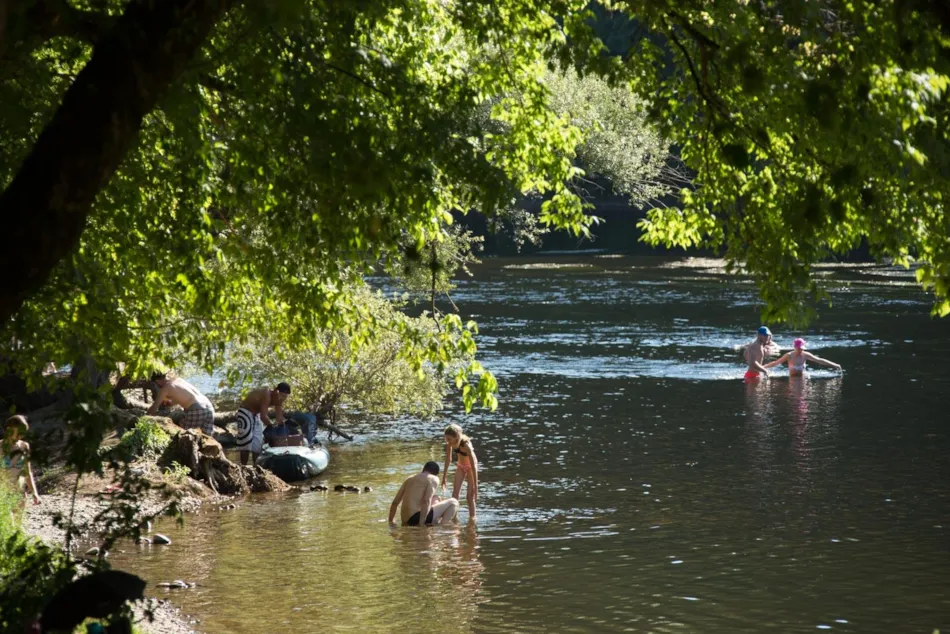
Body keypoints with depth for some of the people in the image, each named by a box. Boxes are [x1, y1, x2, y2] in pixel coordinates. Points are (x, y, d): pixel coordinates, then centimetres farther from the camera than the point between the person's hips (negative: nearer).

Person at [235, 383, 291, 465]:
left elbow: (280, 418, -3)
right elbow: (263, 417, -36)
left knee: (258, 443, 6)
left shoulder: (278, 400, -9)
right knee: (246, 442, -13)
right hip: (245, 412, -8)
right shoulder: (266, 395, -34)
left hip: (256, 414, 8)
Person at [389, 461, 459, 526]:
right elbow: (426, 501, -16)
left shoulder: (409, 479, 20)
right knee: (453, 502, 5)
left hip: (407, 521, 8)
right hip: (416, 517, -8)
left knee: (436, 499, 31)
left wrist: (391, 522, 27)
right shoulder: (433, 479, 0)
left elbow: (395, 502, 19)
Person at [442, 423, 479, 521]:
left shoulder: (466, 445, -37)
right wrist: (444, 476, 1)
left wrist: (475, 486, -33)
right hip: (460, 466, 5)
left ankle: (472, 519, 5)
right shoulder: (450, 443, -20)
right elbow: (448, 459, -4)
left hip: (470, 466, -5)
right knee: (455, 493, -2)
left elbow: (474, 466, -33)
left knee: (470, 496, -6)